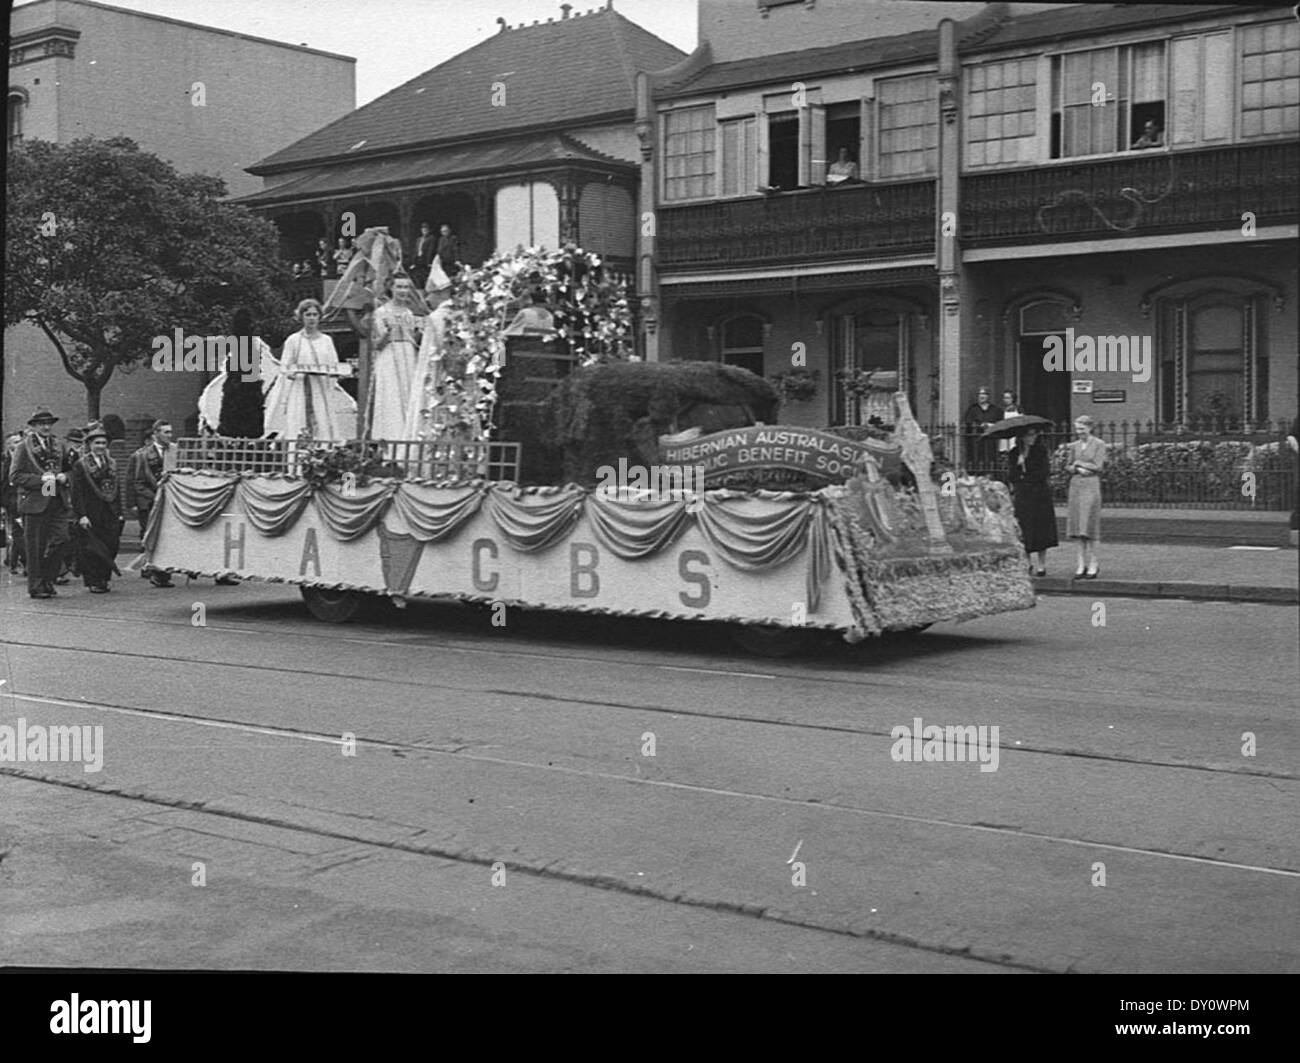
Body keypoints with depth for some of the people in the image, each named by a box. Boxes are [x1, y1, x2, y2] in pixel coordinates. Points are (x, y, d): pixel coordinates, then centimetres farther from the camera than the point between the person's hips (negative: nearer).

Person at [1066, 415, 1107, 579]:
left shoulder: (1099, 445, -2)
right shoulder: (1074, 446, 12)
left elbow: (1098, 466, -8)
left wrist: (1079, 463, -1)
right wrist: (1078, 469, -6)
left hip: (1091, 486, -5)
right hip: (1076, 485, 5)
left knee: (1090, 524, -6)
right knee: (1078, 525, 2)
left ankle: (1093, 564, -1)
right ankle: (1082, 563, 6)